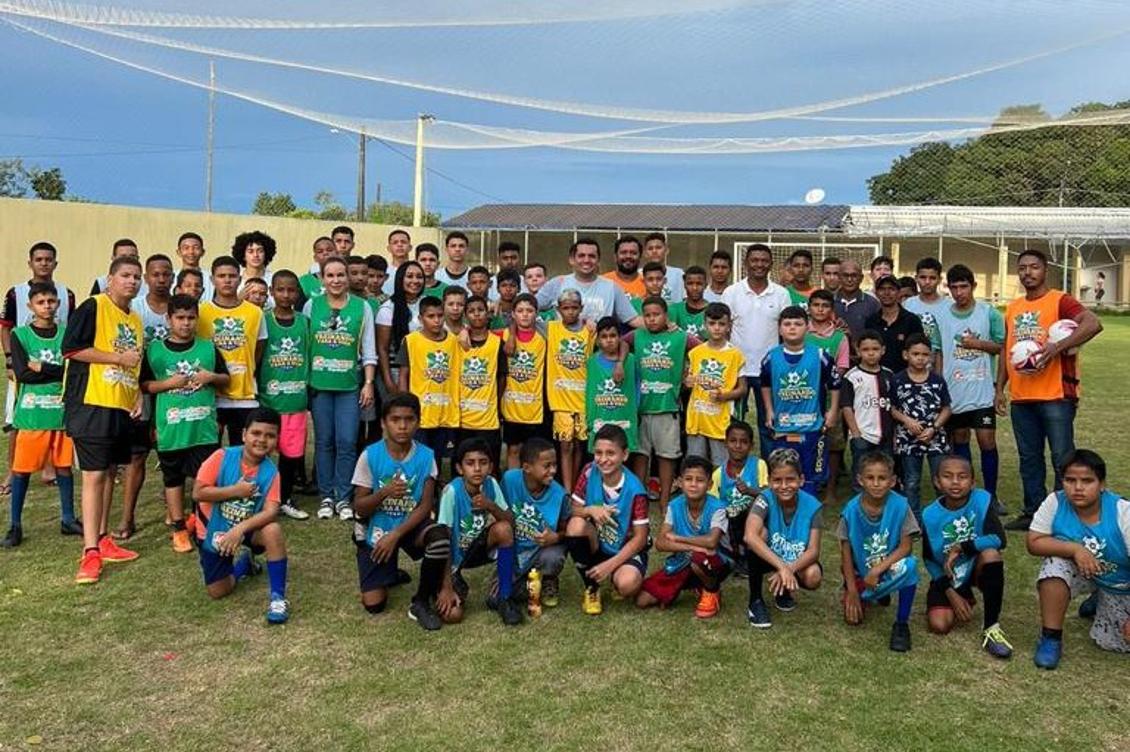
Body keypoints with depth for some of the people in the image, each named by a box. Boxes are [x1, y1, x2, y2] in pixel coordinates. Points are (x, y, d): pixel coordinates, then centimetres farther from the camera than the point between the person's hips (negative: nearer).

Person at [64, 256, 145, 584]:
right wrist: (118, 357, -15)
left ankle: (102, 539, 24)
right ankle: (90, 552, -5)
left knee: (108, 473, 14)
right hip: (92, 403, -8)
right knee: (94, 474, -8)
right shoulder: (92, 307, -7)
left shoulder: (135, 320, 16)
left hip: (122, 406, 8)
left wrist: (138, 394, 9)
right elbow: (71, 348, -15)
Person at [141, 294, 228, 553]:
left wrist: (211, 377, -7)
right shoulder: (154, 350, 2)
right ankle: (179, 529, 22)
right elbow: (144, 384, 2)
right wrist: (169, 383, -13)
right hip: (170, 427, 0)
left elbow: (226, 379, 13)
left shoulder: (208, 348, 6)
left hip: (204, 427, 0)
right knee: (173, 478, 11)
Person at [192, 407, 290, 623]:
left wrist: (240, 529, -35)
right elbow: (198, 493, -18)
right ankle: (242, 562, 28)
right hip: (213, 534, 0)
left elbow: (271, 512, -23)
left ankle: (277, 596, -22)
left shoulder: (271, 472, -14)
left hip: (247, 531, 0)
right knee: (217, 591, -7)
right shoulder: (222, 457, -16)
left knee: (273, 530, -33)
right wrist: (235, 491, -22)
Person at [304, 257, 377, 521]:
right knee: (324, 442, 7)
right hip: (319, 384, 1)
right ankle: (326, 497, 17)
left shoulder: (362, 307, 2)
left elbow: (368, 350, 3)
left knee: (347, 442, -2)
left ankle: (343, 498, 10)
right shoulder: (311, 306, 4)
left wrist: (369, 383, -3)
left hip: (350, 385, -1)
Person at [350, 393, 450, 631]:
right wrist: (385, 492, -30)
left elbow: (426, 506, -12)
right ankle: (391, 573, 28)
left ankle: (421, 602, -10)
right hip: (377, 529, 0)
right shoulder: (370, 455, -13)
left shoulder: (426, 456, -11)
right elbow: (359, 508, -10)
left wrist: (395, 535, -22)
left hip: (411, 525, 1)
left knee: (440, 536, -35)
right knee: (373, 604, -10)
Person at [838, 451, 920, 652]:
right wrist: (852, 590, -9)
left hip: (890, 567, -2)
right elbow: (846, 553, -9)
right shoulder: (851, 510, -17)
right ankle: (873, 596, 26)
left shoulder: (900, 506, -20)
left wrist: (878, 570, -26)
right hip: (861, 572, 2)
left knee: (909, 566, -34)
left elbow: (905, 547, -18)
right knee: (852, 617, -10)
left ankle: (901, 623, -13)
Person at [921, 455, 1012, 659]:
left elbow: (999, 539, -26)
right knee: (939, 625, -19)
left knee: (991, 553, -33)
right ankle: (966, 600, 18)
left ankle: (991, 628, -19)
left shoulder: (982, 499, -17)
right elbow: (929, 560, -6)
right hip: (946, 577, 1)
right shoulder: (930, 515, -15)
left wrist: (961, 548, -29)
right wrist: (951, 594, -12)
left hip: (976, 568, 0)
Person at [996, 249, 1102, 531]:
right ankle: (1033, 512, 22)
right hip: (1021, 398, 6)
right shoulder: (1012, 308, 14)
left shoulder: (1060, 301, -5)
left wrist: (1057, 347, -28)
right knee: (1029, 459, 13)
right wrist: (1000, 388, 14)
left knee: (1062, 459, -2)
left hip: (1056, 395, -6)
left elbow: (1093, 324, -21)